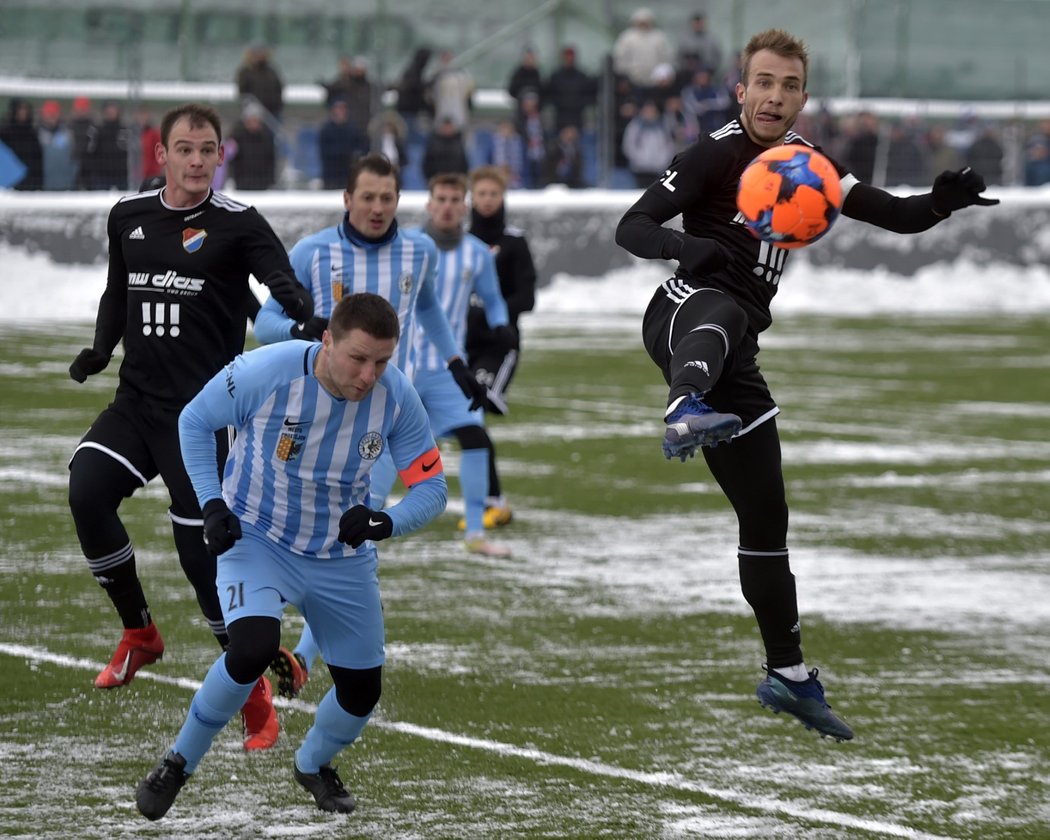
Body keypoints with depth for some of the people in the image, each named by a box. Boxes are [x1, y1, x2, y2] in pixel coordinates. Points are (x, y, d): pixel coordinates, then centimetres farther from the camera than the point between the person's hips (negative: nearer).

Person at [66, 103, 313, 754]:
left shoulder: (237, 224, -7)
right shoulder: (128, 217, 9)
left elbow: (280, 278, -23)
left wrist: (299, 307, -46)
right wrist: (101, 349, 6)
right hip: (137, 401, 5)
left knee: (201, 548, -9)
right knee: (87, 492, -18)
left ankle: (254, 690, 7)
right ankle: (140, 633, 5)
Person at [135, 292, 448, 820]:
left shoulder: (397, 399, -19)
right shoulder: (265, 372, -27)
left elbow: (431, 488, -11)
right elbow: (195, 421, -8)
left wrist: (385, 523, -31)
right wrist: (212, 502, -18)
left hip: (343, 557, 4)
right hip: (257, 538, -4)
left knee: (361, 692, 8)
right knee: (253, 647, -30)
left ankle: (313, 766, 43)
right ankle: (179, 763, -7)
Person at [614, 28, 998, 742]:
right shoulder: (717, 154, -5)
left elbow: (894, 216, 10)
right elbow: (631, 228, -10)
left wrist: (942, 202, -12)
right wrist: (686, 245, -31)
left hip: (736, 357, 7)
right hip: (687, 310, -7)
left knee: (766, 514, 11)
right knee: (721, 315, -45)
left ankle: (788, 674, 22)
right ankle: (686, 411, -79)